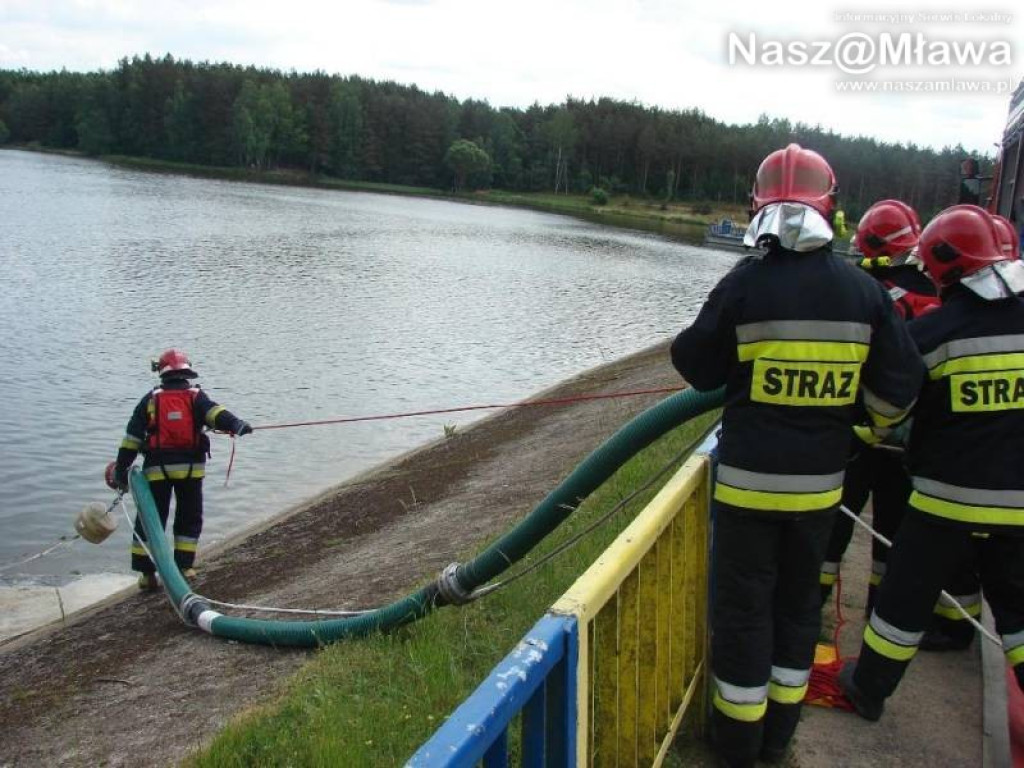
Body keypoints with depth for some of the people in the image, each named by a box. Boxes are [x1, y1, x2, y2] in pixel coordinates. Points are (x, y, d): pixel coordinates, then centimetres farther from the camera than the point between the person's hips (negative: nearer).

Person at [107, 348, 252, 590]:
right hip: (190, 467, -1)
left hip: (157, 468, 1)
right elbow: (215, 413, -20)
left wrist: (121, 469, 8)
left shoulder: (151, 399, 6)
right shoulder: (196, 396, 2)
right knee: (189, 519, 14)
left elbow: (132, 436, 4)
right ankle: (182, 567, 10)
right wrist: (236, 424, -34)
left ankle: (147, 573, 9)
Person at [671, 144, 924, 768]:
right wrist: (863, 428, 19)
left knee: (743, 605, 9)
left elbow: (697, 367, -3)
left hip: (749, 478, -3)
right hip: (821, 481, 4)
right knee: (799, 599, 19)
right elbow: (899, 388, 0)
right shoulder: (864, 289, -4)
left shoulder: (745, 283, -14)